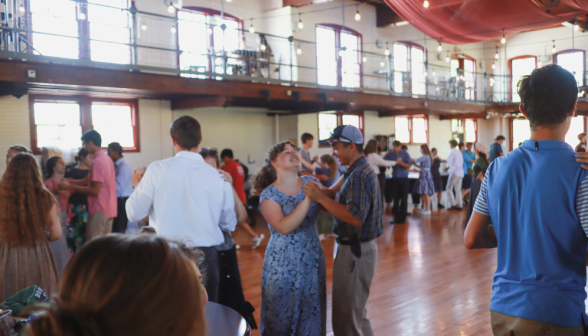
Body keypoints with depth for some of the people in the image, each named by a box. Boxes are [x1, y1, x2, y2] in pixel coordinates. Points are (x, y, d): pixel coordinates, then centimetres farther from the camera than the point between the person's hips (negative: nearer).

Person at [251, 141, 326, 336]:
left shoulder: (310, 182, 1)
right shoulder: (269, 194, -10)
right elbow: (284, 227, -23)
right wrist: (308, 200, -28)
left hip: (312, 257, 3)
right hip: (283, 261, -3)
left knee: (311, 310, 14)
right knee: (282, 312, 9)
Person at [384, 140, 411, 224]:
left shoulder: (405, 154, -1)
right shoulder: (391, 154, 3)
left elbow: (408, 166, -7)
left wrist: (400, 162, -21)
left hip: (403, 178, -2)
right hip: (395, 178, 2)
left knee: (404, 199, 0)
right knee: (396, 199, 4)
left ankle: (403, 218, 7)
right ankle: (396, 217, 10)